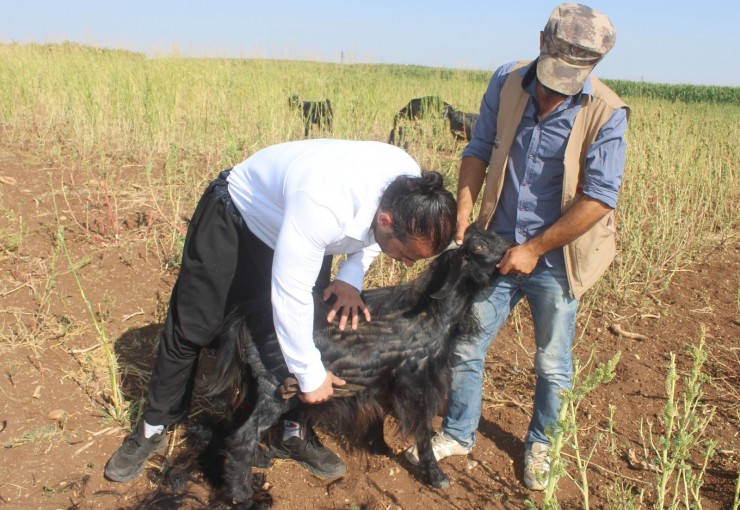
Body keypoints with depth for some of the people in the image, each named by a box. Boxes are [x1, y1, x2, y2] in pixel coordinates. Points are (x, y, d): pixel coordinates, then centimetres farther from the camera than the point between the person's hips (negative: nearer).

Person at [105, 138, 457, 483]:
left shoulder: (411, 191, -24)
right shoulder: (323, 205, -46)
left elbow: (369, 234, 0)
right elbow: (290, 297, -38)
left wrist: (350, 277, -17)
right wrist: (312, 376, -26)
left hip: (303, 229, 6)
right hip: (235, 217, -5)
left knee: (312, 327, 1)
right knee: (192, 329, 4)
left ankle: (292, 432, 20)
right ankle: (154, 428, 24)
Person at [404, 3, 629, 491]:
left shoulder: (606, 113, -16)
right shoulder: (506, 82, -6)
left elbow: (598, 199, -17)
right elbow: (478, 152, 3)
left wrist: (535, 249, -17)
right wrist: (463, 213, -8)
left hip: (556, 259, -2)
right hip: (497, 248, 3)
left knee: (553, 364, 12)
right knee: (467, 345, 10)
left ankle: (539, 445, 37)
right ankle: (458, 433, 32)